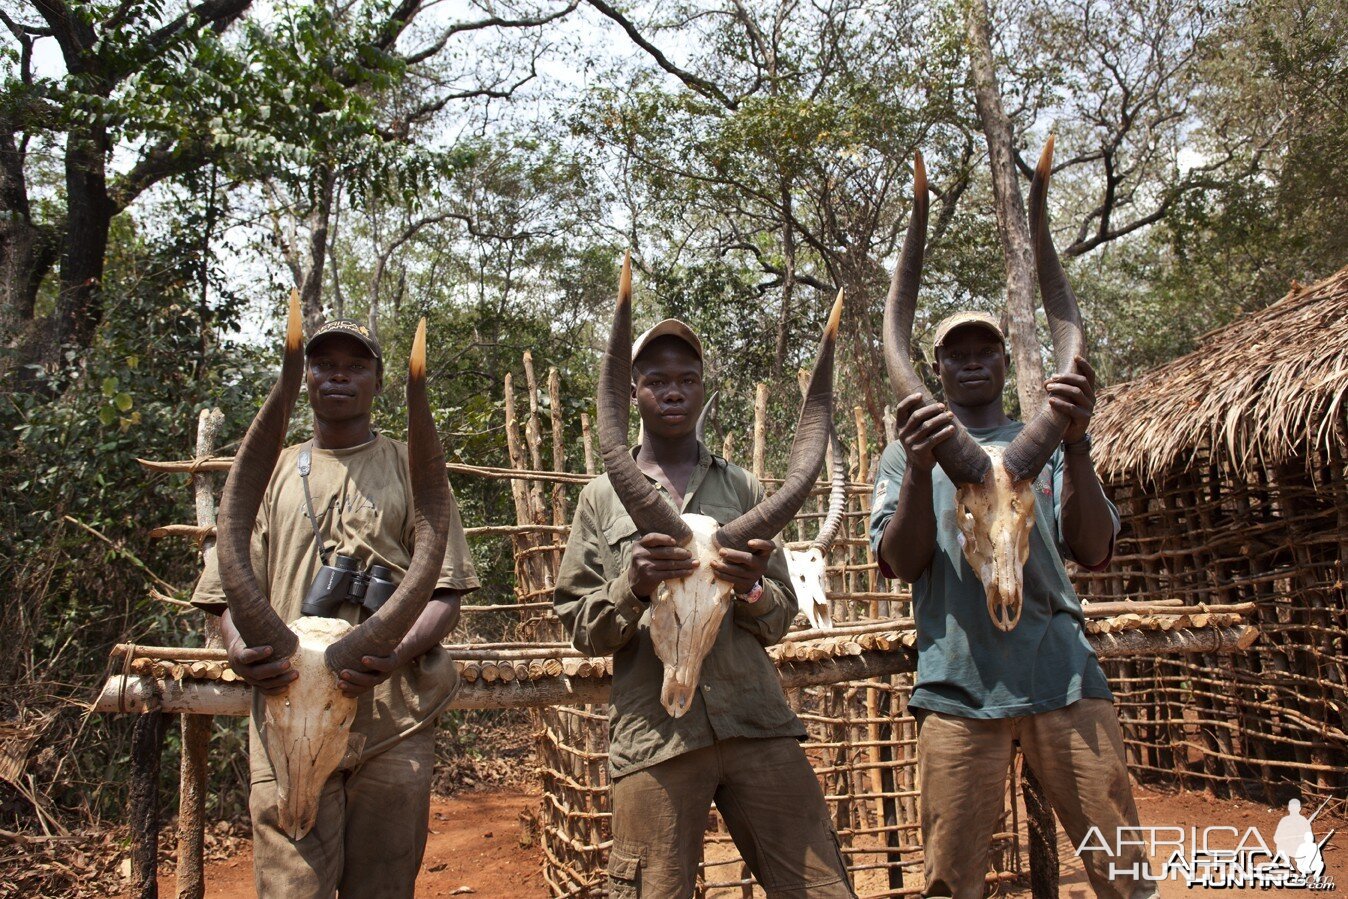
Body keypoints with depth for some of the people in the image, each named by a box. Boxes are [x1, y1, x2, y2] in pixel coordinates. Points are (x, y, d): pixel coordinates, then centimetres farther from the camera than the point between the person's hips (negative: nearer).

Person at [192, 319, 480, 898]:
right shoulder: (272, 474, 17)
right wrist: (240, 651, -12)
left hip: (394, 724, 0)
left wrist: (400, 653, -17)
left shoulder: (411, 469, 12)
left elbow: (445, 589, 3)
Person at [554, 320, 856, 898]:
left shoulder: (742, 488, 14)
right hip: (654, 736, -1)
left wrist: (751, 590, -10)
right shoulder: (602, 497, 10)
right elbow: (581, 629, 6)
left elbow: (781, 617, 13)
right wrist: (632, 587, -14)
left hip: (758, 723, 2)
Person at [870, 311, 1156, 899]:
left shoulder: (1048, 444, 16)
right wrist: (920, 468, -19)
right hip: (958, 683, -1)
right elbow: (901, 564, -2)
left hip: (1063, 674, 1)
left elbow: (1093, 552, 0)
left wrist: (1076, 444, -15)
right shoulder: (907, 453, 14)